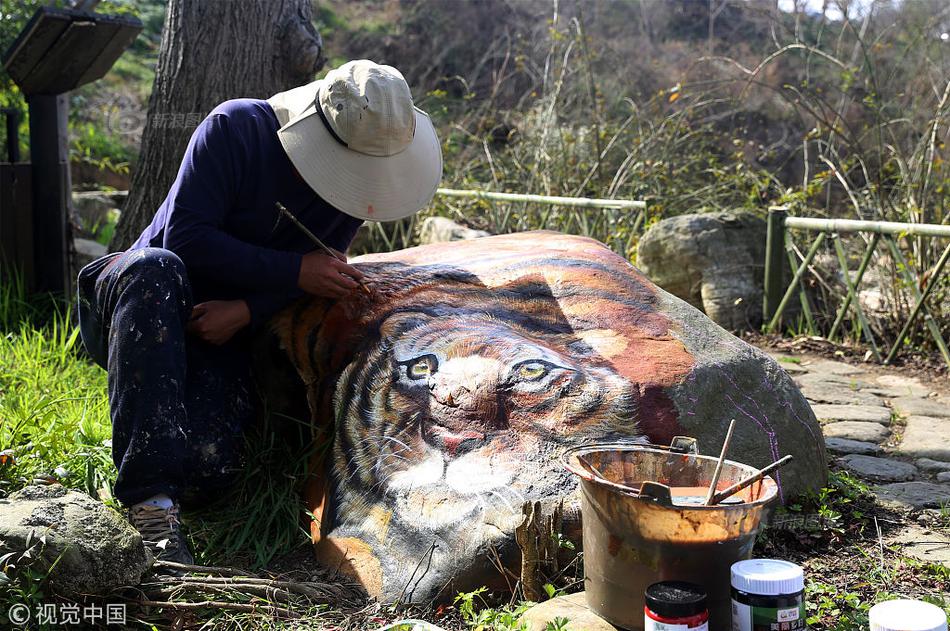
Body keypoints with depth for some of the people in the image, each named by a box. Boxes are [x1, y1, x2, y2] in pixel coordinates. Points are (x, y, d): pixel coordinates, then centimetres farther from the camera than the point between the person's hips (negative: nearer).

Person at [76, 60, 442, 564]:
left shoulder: (352, 175, -5)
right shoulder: (235, 128, -18)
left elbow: (324, 273, -4)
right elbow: (184, 235, -21)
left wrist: (245, 311, -23)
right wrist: (293, 271, -27)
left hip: (226, 332, 2)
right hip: (149, 297, -2)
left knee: (206, 468, -25)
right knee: (155, 268, -41)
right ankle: (151, 503, -42)